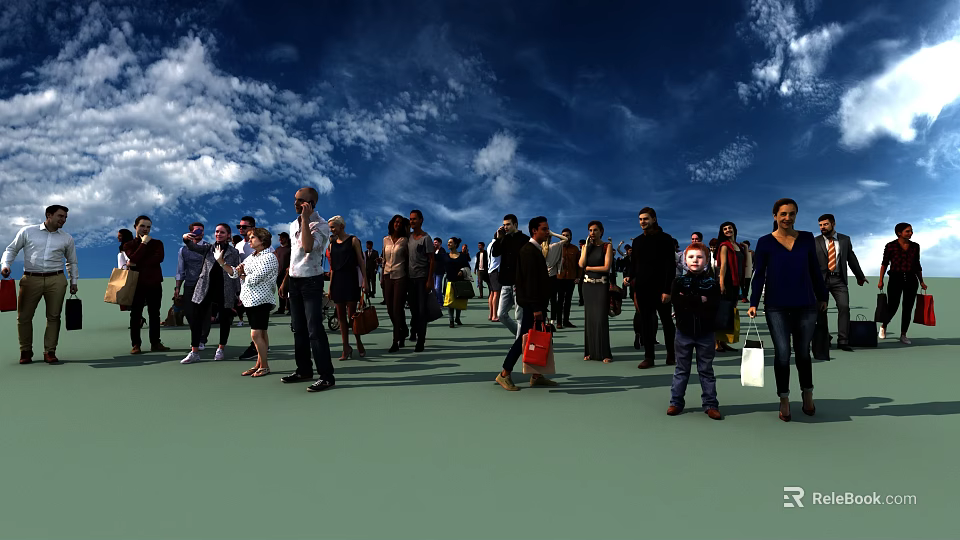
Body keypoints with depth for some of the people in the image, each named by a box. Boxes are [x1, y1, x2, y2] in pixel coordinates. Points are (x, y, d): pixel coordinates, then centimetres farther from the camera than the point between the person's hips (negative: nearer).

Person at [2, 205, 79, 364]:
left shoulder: (67, 238, 12)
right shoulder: (27, 231, 5)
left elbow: (72, 262, 21)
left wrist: (74, 281, 16)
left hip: (56, 280, 1)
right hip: (31, 279, -1)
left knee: (54, 316, 0)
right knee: (24, 316, 1)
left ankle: (50, 352, 9)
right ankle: (26, 351, 15)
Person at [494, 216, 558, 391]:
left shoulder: (536, 250, 16)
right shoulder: (528, 250, -15)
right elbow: (530, 280, -21)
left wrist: (541, 306, 17)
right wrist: (536, 308, -23)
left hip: (538, 303, 10)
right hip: (532, 304, -10)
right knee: (524, 338, -6)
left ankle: (537, 376, 17)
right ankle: (504, 374, 3)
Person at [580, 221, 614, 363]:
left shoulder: (607, 246, -1)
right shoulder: (586, 246, 9)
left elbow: (606, 267, -11)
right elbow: (581, 264, -6)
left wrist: (588, 268, -6)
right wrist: (586, 245, -7)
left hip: (602, 285, -4)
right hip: (588, 285, 4)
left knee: (601, 318, -7)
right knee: (589, 317, 5)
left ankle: (604, 353, -2)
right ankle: (591, 351, 11)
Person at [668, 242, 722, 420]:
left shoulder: (712, 283, -2)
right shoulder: (679, 281, 1)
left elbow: (712, 305, -15)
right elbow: (676, 301, -15)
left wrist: (688, 301, -17)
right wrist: (700, 301, -17)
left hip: (705, 333, -1)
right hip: (684, 332, 1)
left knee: (706, 370, 9)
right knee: (681, 369, 10)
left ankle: (710, 404, 16)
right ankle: (676, 402, 18)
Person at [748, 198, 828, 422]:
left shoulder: (807, 238, 4)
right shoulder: (765, 242, -3)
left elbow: (815, 270, 12)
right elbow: (759, 275, -3)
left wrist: (822, 296, 15)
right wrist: (753, 304, -9)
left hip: (805, 305, 2)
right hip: (777, 307, -2)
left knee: (803, 352, 12)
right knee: (782, 353, -4)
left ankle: (807, 395, 32)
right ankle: (784, 401, 12)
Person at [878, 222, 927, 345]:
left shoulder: (915, 246, 8)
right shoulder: (890, 246, -3)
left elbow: (917, 265, 15)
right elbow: (884, 264, 1)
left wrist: (921, 282, 12)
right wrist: (880, 281, -4)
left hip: (911, 279, 4)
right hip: (896, 278, -3)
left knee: (908, 309, 3)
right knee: (892, 308, -7)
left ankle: (903, 335, 13)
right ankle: (883, 326, 22)